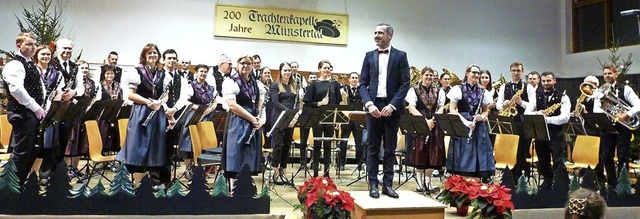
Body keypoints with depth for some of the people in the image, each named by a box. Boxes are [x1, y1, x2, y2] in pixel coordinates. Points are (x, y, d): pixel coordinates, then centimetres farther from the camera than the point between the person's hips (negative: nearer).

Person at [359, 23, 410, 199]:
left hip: (392, 107, -1)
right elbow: (363, 84, 5)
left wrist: (392, 105, -15)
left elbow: (405, 84, -3)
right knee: (373, 147, 3)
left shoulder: (400, 56, 4)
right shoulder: (369, 56, 10)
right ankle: (373, 185, 9)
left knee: (390, 148, 5)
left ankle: (387, 184, 13)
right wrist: (369, 104, -11)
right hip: (373, 106, 2)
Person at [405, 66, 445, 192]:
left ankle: (428, 182, 10)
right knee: (419, 153, -4)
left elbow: (441, 108, 8)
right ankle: (420, 182, 6)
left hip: (434, 125, 3)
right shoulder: (414, 90, 2)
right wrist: (425, 120, -17)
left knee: (432, 154, -1)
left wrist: (433, 120, -11)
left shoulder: (439, 91, 12)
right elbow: (412, 108, -6)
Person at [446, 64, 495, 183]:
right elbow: (452, 110, -6)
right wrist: (465, 121, -17)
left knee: (481, 157, 1)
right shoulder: (458, 89, -1)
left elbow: (486, 111, 17)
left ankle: (485, 181, 7)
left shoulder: (482, 92, 11)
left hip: (479, 128, 4)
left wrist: (482, 116, -7)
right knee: (463, 157, -3)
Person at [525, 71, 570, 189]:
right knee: (543, 162, 14)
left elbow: (565, 117, -16)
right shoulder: (536, 96, 9)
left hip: (556, 134, -4)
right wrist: (537, 114, -18)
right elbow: (527, 113, 2)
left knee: (558, 163, -2)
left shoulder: (562, 97, -3)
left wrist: (547, 119, -23)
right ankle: (547, 182, 29)